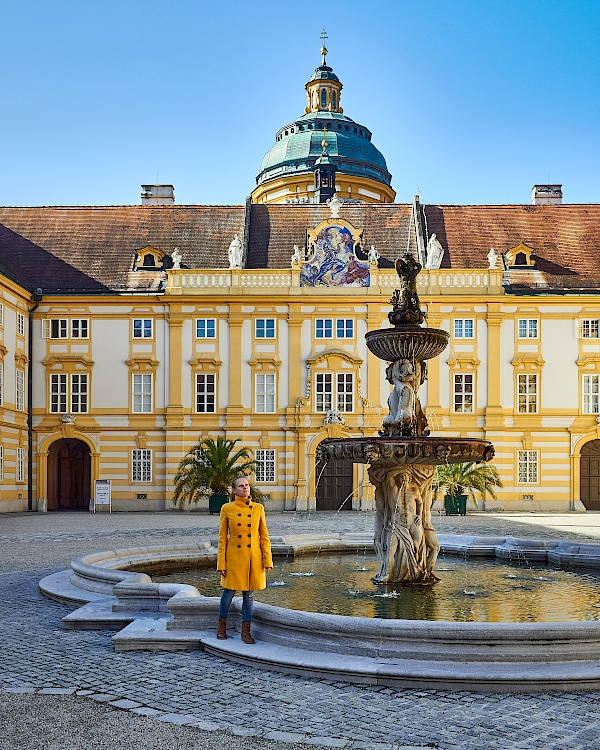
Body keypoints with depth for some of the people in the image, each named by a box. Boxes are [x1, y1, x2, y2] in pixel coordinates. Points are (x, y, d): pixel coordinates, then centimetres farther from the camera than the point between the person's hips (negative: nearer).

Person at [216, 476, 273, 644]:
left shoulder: (258, 508, 2)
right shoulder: (227, 509, -2)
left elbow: (264, 536, 5)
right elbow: (222, 537, 0)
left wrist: (267, 560, -2)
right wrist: (221, 564, -4)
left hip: (253, 557, 2)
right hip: (234, 556, -2)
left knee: (249, 593, 6)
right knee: (229, 591, 5)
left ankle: (245, 631, 16)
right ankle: (221, 626, 28)